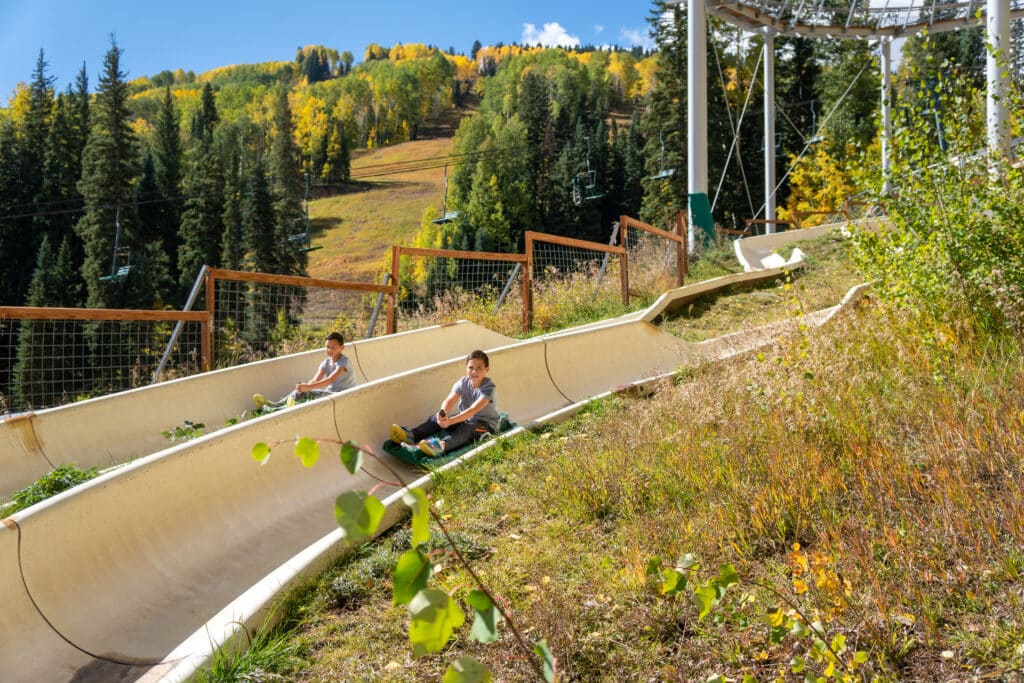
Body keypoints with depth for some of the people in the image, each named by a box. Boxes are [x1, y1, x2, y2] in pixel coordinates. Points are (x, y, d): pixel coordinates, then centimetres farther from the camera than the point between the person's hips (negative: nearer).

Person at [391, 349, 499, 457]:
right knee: (435, 419, -13)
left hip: (486, 424, -7)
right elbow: (449, 400, -23)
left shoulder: (489, 388, -23)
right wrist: (442, 413, -47)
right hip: (466, 418, 7)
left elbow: (473, 410, -35)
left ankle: (442, 445, -67)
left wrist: (450, 421, -48)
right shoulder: (463, 383, -6)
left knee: (466, 428, -39)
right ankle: (411, 436, -34)